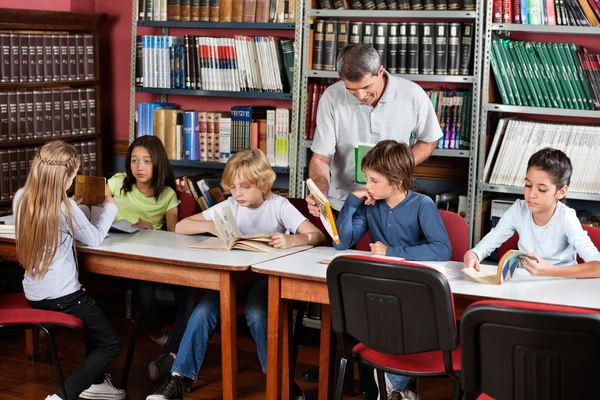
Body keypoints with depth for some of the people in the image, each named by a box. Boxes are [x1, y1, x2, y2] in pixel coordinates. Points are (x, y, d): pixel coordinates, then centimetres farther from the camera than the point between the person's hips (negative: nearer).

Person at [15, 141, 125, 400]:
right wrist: (110, 207, 9)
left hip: (33, 295, 8)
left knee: (96, 306, 33)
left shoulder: (21, 198, -1)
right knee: (110, 344, 8)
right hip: (62, 297, -8)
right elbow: (94, 239, -4)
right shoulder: (65, 206, -19)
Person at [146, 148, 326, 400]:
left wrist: (290, 240, -41)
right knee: (204, 310, -22)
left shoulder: (279, 206, -8)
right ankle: (178, 379, -18)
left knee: (256, 313, -33)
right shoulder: (230, 206, 1)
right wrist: (210, 226, -19)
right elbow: (181, 227, 2)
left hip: (267, 275, -3)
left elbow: (317, 236, -20)